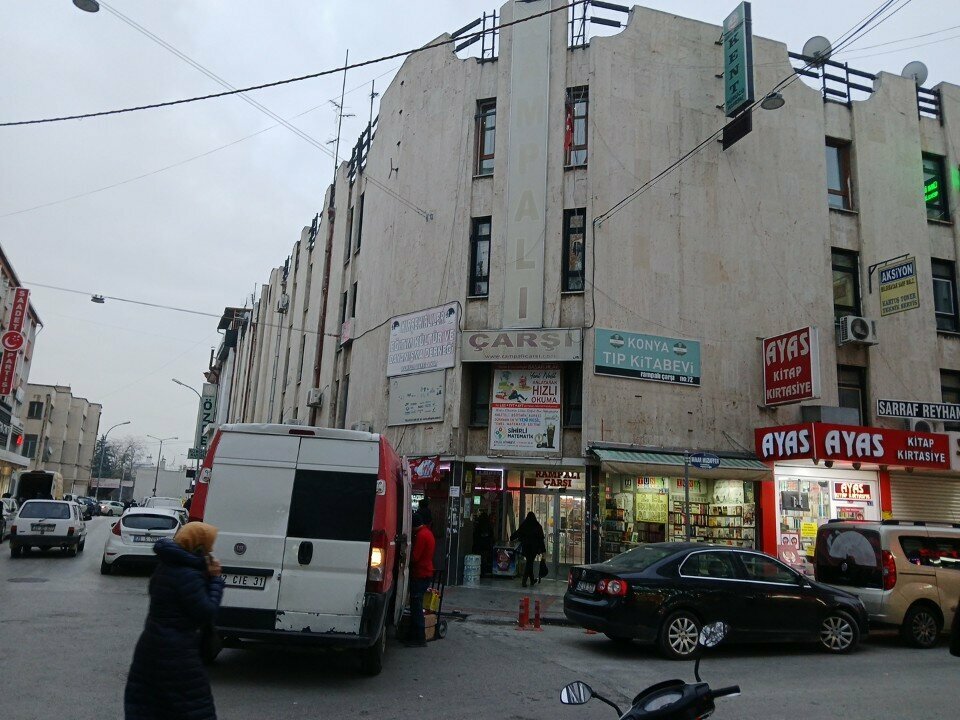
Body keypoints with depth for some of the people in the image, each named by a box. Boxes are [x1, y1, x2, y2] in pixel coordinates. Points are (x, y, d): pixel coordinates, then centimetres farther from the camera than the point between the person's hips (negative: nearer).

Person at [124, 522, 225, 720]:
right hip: (176, 653, -9)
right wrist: (215, 579, -13)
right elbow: (207, 613, -21)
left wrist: (208, 577, 2)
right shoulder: (188, 575, -23)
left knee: (146, 703, 17)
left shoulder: (167, 566, 7)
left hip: (153, 643, 9)